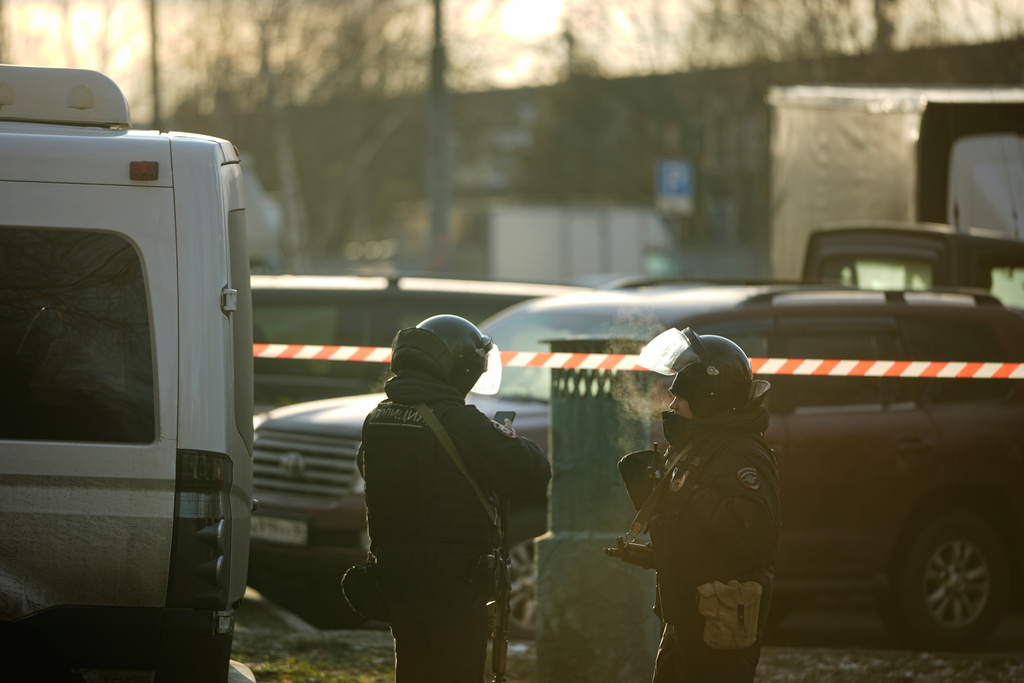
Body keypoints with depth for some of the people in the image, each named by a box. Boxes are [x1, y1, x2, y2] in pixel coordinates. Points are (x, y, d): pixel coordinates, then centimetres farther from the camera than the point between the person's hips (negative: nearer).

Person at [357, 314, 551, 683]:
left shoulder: (376, 420, 5)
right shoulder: (459, 422, -19)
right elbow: (533, 472, -18)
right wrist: (511, 438, 5)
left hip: (393, 576, 7)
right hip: (452, 583, -7)